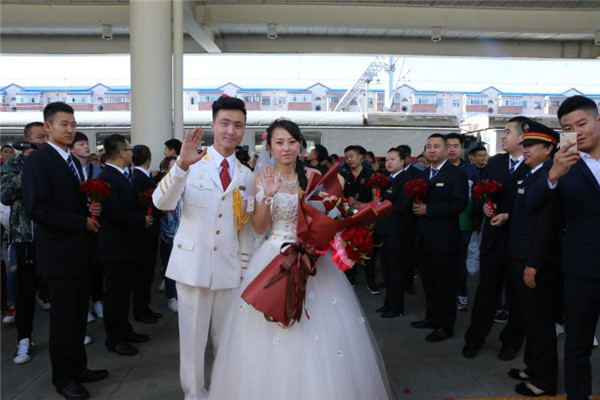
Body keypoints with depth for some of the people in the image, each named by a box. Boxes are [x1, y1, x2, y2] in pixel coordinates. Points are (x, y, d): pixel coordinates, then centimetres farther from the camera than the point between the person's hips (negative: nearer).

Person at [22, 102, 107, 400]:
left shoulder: (74, 162, 13)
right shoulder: (37, 161, -14)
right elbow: (35, 209, -22)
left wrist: (91, 210, -2)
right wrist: (82, 222, -20)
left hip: (80, 251, 8)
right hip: (59, 253, -8)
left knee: (79, 314, 16)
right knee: (64, 316, 5)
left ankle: (78, 368, 31)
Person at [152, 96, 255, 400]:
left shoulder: (246, 176, 7)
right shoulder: (192, 165, -5)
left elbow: (246, 229, 10)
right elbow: (162, 203, -21)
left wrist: (245, 271, 7)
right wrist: (181, 165, -37)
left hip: (229, 269, 3)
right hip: (193, 266, -3)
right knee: (192, 337, 8)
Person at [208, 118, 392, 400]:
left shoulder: (313, 176, 3)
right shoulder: (263, 179, 0)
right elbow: (259, 228, -3)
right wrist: (268, 196, -17)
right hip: (275, 260, -1)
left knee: (319, 325, 2)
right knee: (272, 327, 1)